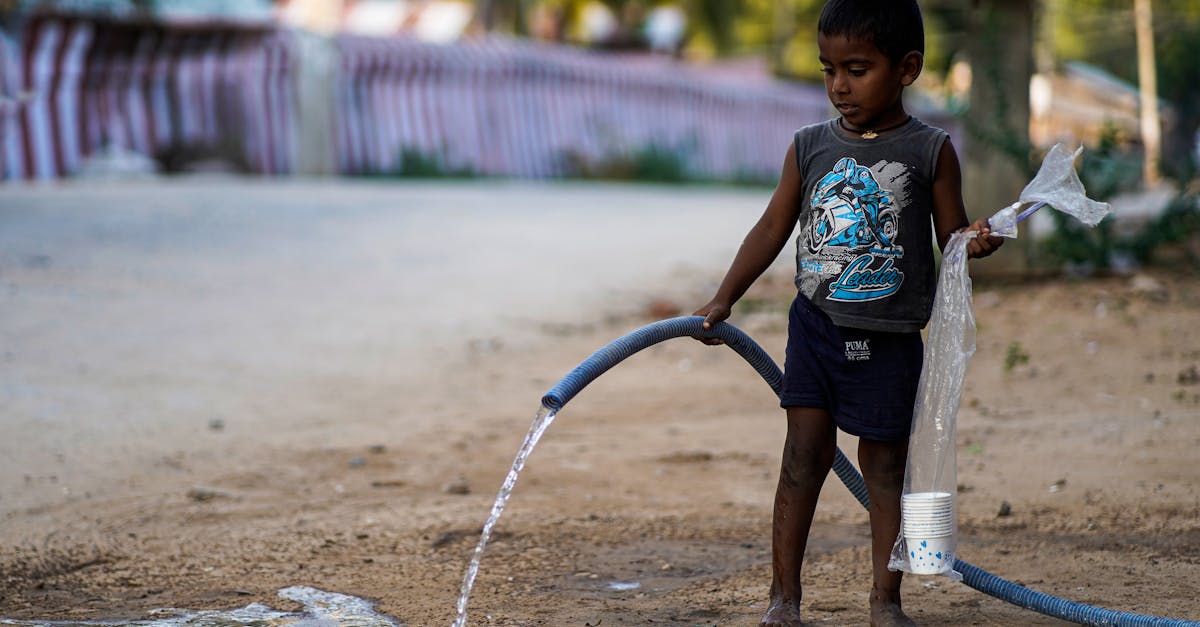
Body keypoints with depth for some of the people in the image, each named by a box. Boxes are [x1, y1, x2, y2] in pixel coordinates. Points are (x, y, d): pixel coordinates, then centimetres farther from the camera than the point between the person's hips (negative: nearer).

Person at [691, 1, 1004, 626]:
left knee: (884, 467, 6)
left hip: (889, 340, -2)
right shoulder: (810, 147, 3)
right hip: (816, 325, 2)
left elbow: (950, 237, 0)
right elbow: (773, 229, 8)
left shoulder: (930, 151, -4)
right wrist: (722, 302, 4)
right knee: (804, 455, 0)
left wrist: (974, 243, -24)